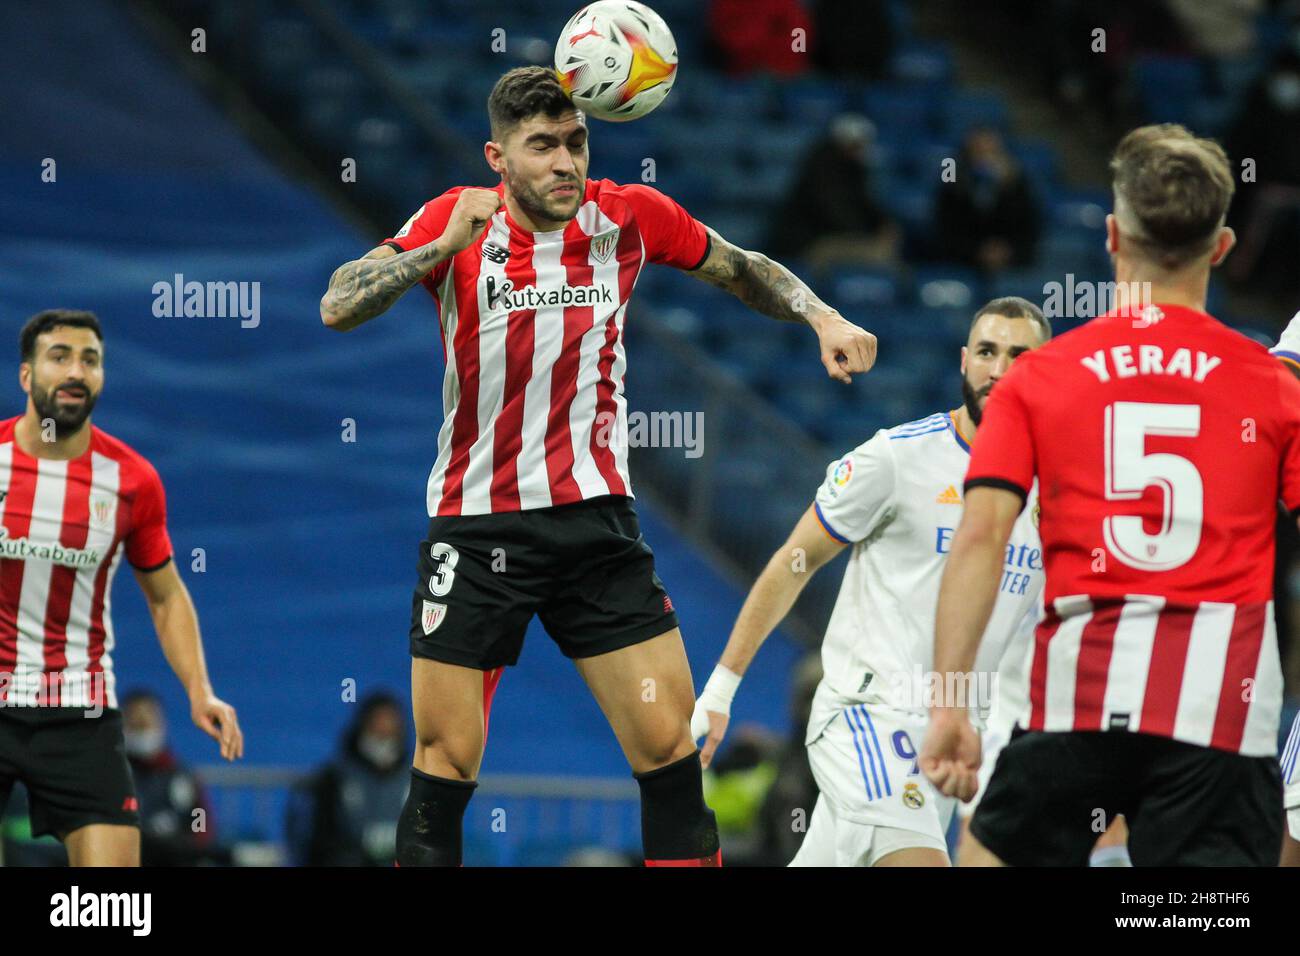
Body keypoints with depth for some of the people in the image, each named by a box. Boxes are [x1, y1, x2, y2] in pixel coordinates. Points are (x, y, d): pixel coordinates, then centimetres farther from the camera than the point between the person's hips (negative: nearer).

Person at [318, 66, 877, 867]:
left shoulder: (629, 215, -1)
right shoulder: (458, 221, -6)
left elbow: (740, 269, 16)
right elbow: (338, 308, -18)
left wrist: (822, 318, 0)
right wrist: (443, 246, -30)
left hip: (596, 520, 2)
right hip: (476, 524, -2)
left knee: (674, 749, -5)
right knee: (445, 764, -2)